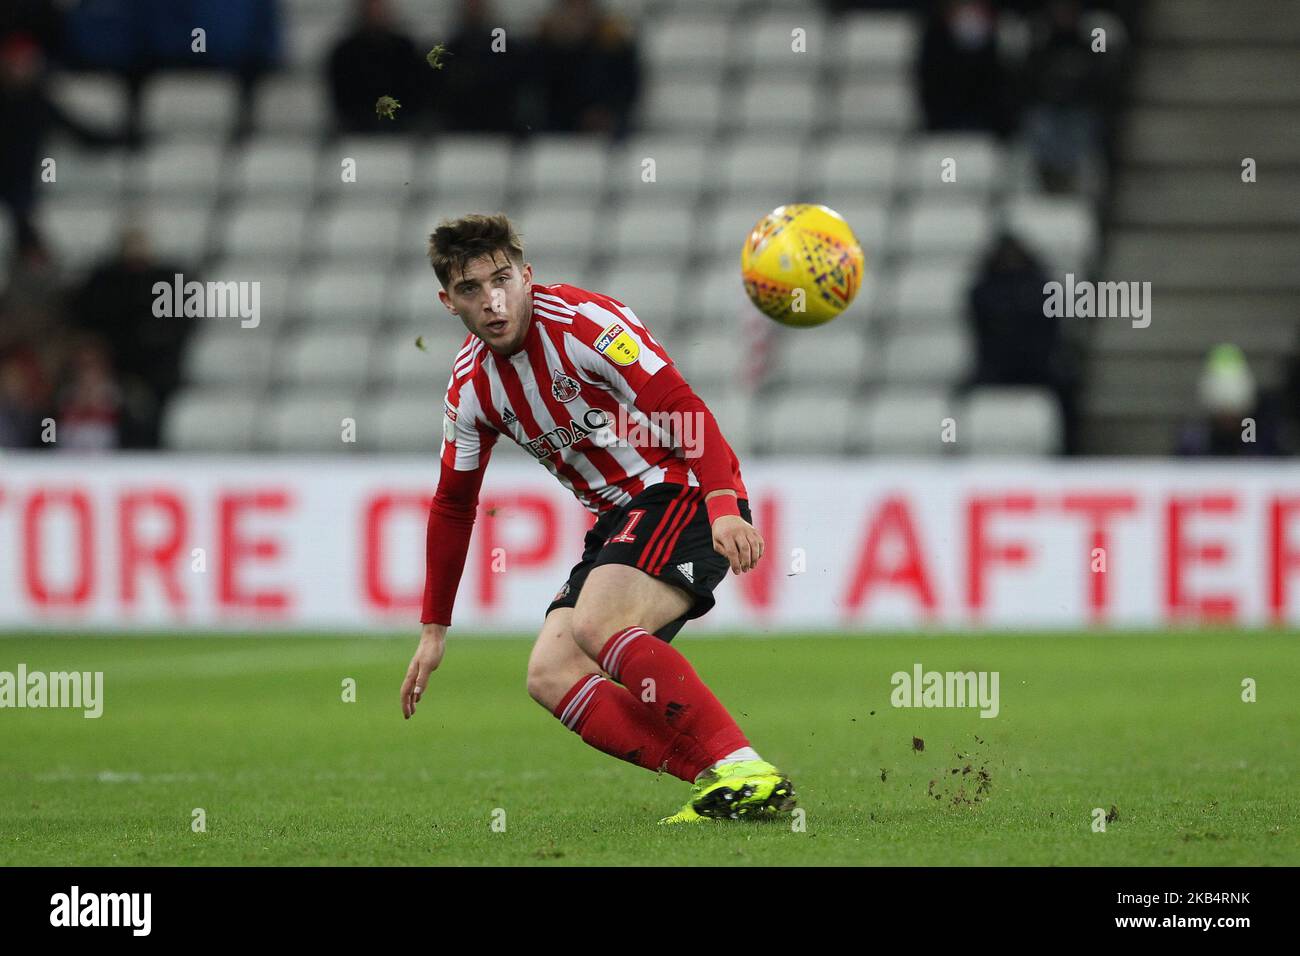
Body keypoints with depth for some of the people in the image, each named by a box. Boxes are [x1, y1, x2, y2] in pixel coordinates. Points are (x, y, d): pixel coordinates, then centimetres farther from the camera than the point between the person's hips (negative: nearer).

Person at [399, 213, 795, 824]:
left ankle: (747, 776, -34)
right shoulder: (471, 383, 7)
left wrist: (724, 505, -37)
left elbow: (682, 408, -23)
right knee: (550, 675, -10)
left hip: (683, 491, -8)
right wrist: (434, 630, 20)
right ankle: (716, 782, -21)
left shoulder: (582, 322, -15)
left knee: (596, 625, -30)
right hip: (620, 518, 8)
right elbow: (453, 505, 19)